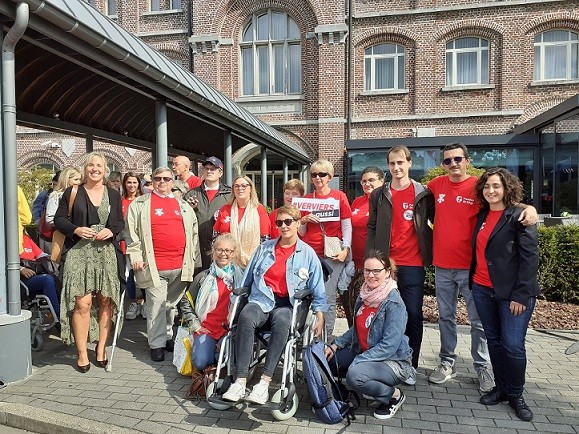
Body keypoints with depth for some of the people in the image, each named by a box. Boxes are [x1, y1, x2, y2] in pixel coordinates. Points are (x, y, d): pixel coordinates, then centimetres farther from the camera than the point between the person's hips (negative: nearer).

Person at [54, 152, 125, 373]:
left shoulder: (113, 195, 12)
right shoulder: (72, 193, 7)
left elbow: (121, 222, 14)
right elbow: (59, 219, 7)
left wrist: (111, 231, -6)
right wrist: (76, 229, -10)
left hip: (107, 253, 2)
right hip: (79, 253, -2)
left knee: (106, 301, 3)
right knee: (82, 303, -7)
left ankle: (101, 348, 16)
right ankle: (82, 353, 5)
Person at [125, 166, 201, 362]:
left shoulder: (183, 205, 16)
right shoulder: (140, 204, 6)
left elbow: (194, 231, 19)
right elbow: (132, 232, 1)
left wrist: (193, 257, 15)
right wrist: (135, 255, -7)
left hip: (180, 266, 4)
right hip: (154, 266, -3)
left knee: (172, 304, 13)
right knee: (156, 305, 0)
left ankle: (168, 336, 28)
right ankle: (157, 344, 12)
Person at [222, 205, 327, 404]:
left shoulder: (308, 253, 11)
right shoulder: (264, 248, 17)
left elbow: (318, 290, 11)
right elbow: (245, 281, 19)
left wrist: (320, 317, 0)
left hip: (288, 304, -2)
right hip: (261, 299, 2)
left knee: (281, 321, -37)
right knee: (246, 317, -33)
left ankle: (264, 382, -37)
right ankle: (240, 381, -32)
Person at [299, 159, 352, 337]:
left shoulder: (339, 196, 7)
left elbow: (347, 226, 4)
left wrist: (345, 249, -8)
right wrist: (303, 220, -4)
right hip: (310, 254, 2)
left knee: (328, 297, -7)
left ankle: (326, 337, 4)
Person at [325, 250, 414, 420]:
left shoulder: (394, 303, -21)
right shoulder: (365, 294, 1)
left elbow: (389, 346, -25)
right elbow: (357, 328, 13)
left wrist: (356, 362, -25)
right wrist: (335, 345, 0)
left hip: (393, 360, -7)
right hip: (364, 352, 7)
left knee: (355, 374, -32)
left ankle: (394, 395, -5)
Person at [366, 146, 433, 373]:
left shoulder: (423, 194, 4)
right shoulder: (379, 195, 9)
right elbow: (372, 228, 8)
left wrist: (430, 250, 2)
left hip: (413, 264, -1)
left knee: (413, 315, 2)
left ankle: (410, 367, 16)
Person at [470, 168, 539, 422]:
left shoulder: (519, 216, -8)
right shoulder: (482, 215, 10)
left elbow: (530, 257, -12)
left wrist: (521, 295, -16)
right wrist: (474, 281, 8)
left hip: (513, 293, -6)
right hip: (482, 289, 6)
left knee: (513, 345, -3)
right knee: (494, 340, 14)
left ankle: (516, 395, 17)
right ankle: (500, 388, 28)